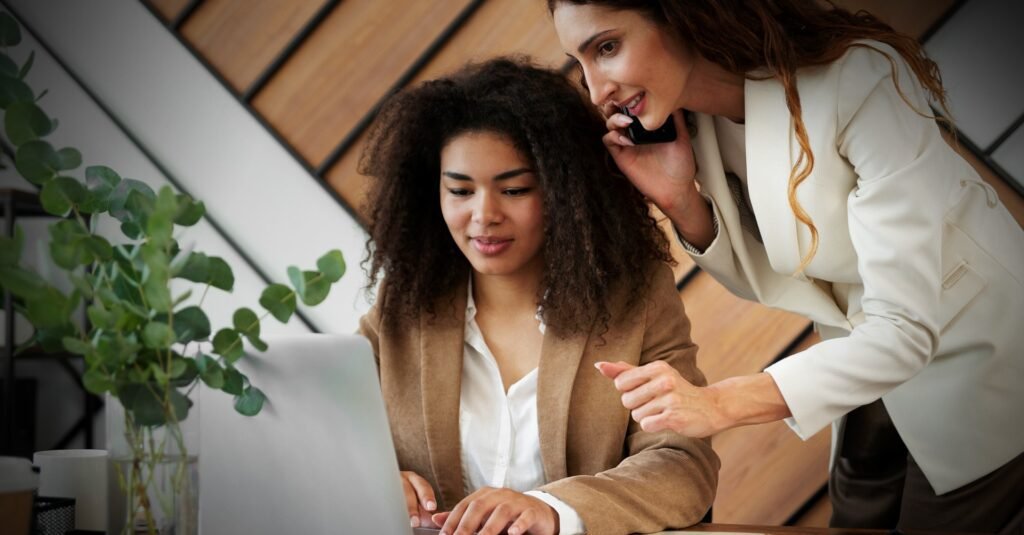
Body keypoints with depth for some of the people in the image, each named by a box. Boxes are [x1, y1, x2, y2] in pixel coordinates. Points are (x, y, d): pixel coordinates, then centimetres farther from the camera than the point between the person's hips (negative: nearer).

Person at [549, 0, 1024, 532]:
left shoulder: (860, 84, -32)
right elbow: (764, 281, 1)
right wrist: (680, 201, -18)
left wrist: (720, 403, -43)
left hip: (981, 362, -6)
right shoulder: (690, 125, -11)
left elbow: (905, 327, -33)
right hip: (872, 362, 6)